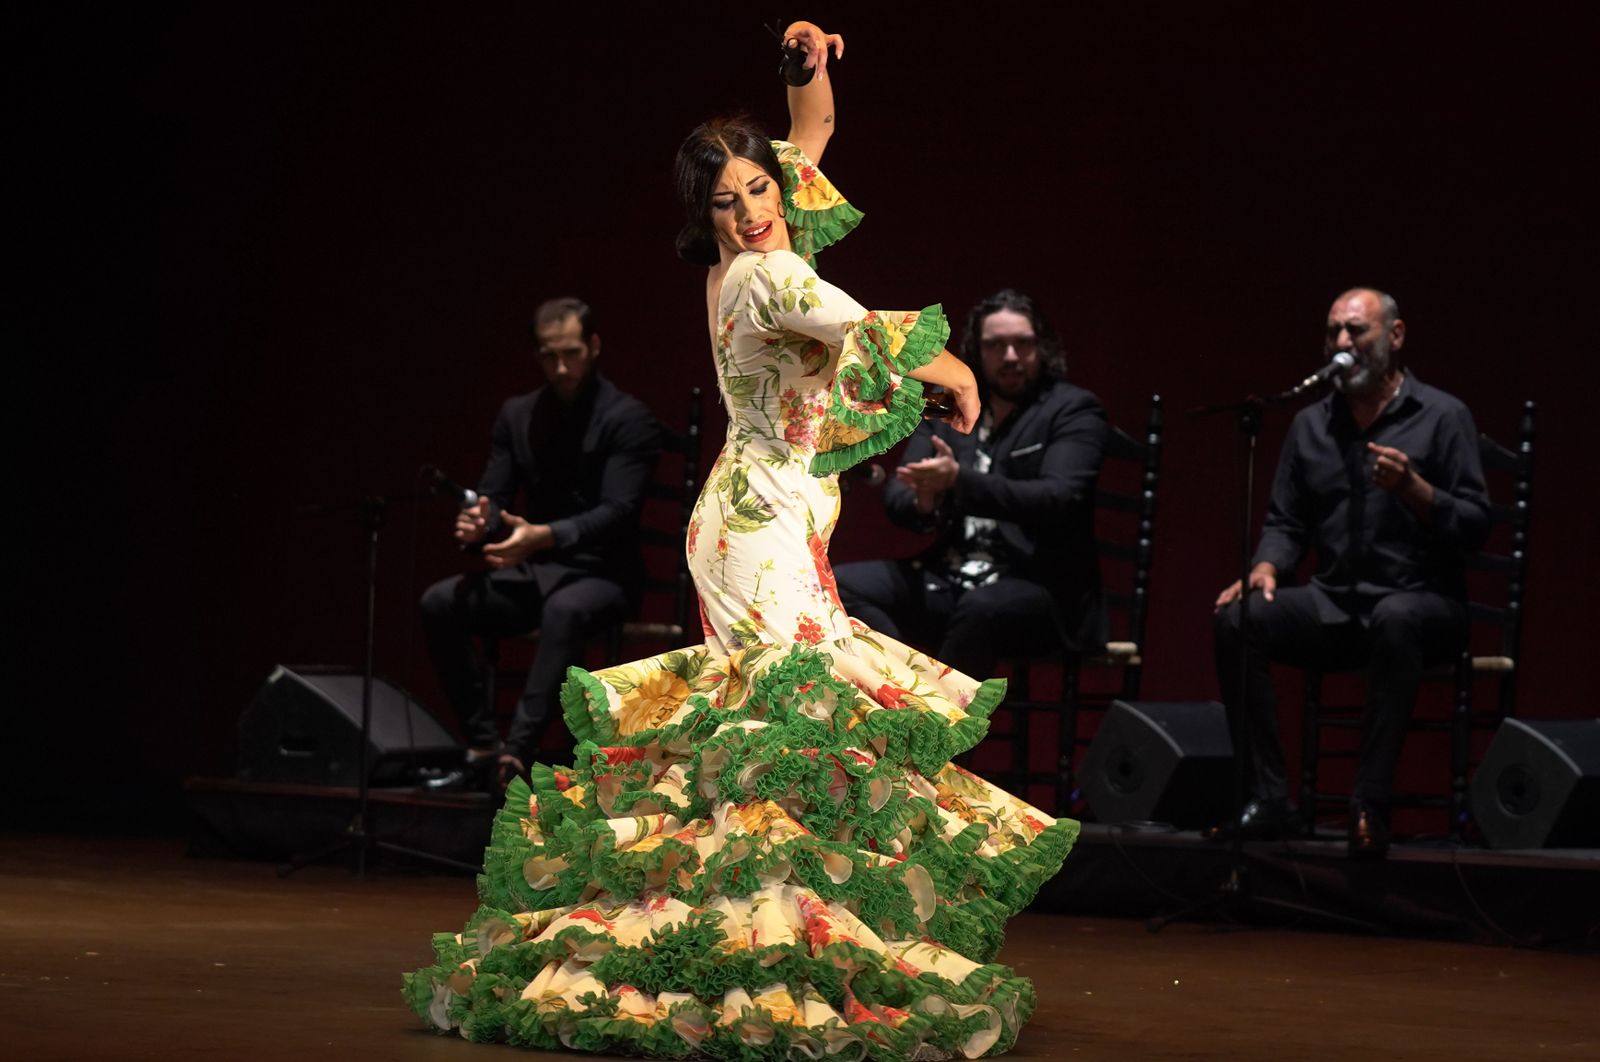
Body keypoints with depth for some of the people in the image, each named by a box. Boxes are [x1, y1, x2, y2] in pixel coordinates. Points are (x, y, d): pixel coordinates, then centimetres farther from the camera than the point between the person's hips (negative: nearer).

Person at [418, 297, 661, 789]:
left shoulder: (629, 420, -7)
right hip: (532, 570, 6)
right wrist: (478, 522, -19)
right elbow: (493, 498, 8)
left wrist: (544, 536, -35)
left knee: (565, 611, -41)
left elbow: (617, 513, -18)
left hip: (599, 576, -6)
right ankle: (482, 748, -19)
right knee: (440, 602, -20)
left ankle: (517, 752, -46)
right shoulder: (517, 414, 10)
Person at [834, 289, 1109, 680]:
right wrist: (922, 502, -19)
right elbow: (896, 495, 7)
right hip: (946, 581, 5)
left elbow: (1058, 498, -16)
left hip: (1039, 589, -5)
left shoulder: (1072, 410, 0)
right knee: (841, 586, -19)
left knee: (982, 608, -39)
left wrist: (959, 480, -28)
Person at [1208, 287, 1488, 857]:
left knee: (1394, 620, -40)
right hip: (1333, 605, 5)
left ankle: (1371, 806, -39)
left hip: (1422, 601, -4)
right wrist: (1265, 568, -7)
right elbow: (1286, 521, 14)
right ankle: (1267, 800, -23)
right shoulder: (1310, 424, 15)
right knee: (1237, 618, -22)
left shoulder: (1443, 416, 1)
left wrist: (1414, 488, -20)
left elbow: (1474, 527, -5)